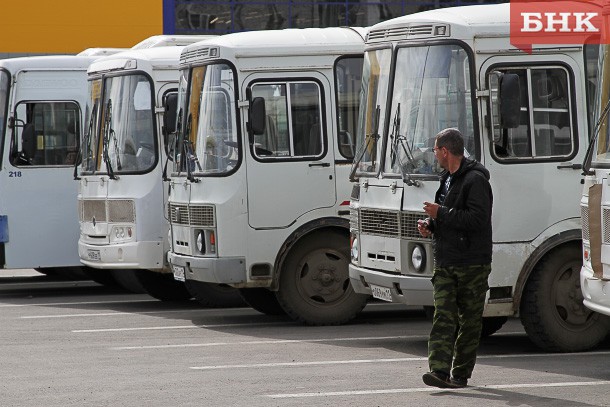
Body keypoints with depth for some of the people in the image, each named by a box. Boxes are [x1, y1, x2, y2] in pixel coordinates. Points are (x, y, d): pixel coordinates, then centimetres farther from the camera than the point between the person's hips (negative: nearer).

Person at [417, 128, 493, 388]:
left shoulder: (475, 180, -12)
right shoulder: (448, 179, 17)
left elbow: (477, 219, -22)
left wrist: (440, 213, -18)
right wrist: (429, 224, 6)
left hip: (472, 264, -8)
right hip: (445, 263, 8)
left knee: (469, 321, 3)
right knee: (443, 317, -6)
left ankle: (461, 373, 9)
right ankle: (440, 371, -15)